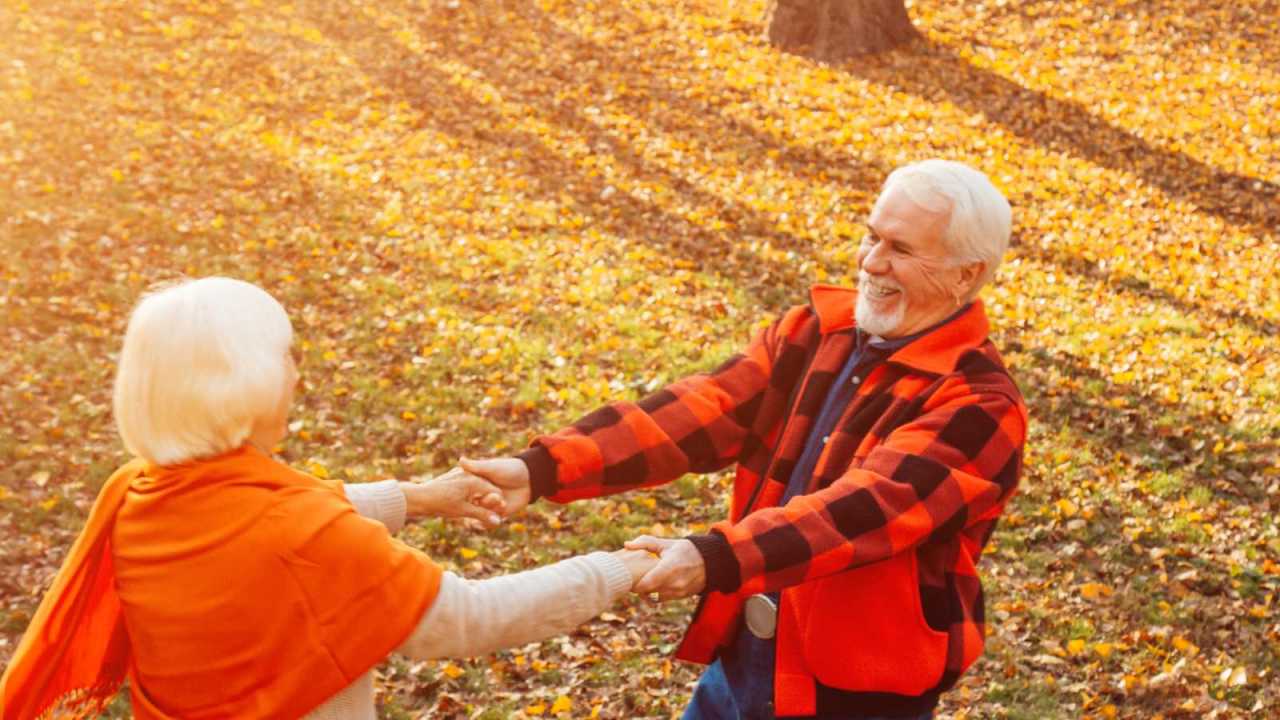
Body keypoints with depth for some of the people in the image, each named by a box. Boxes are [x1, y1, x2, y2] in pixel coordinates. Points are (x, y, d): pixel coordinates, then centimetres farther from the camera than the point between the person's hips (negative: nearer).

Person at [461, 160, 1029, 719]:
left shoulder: (978, 405, -16)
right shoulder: (813, 335, 2)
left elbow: (867, 507, -30)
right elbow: (699, 413, -11)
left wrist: (716, 559, -44)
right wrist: (542, 468, -24)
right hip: (738, 668, 5)